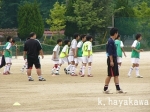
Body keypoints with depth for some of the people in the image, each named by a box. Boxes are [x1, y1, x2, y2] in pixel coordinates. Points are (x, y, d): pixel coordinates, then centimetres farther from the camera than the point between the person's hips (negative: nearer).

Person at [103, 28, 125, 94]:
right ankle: (105, 89, 2)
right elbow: (110, 52, -20)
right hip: (111, 59, -10)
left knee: (116, 75, 8)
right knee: (110, 75, -4)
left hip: (114, 59, 10)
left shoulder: (112, 41, 14)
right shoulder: (110, 41, -16)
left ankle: (118, 89, 10)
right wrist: (111, 61, -22)